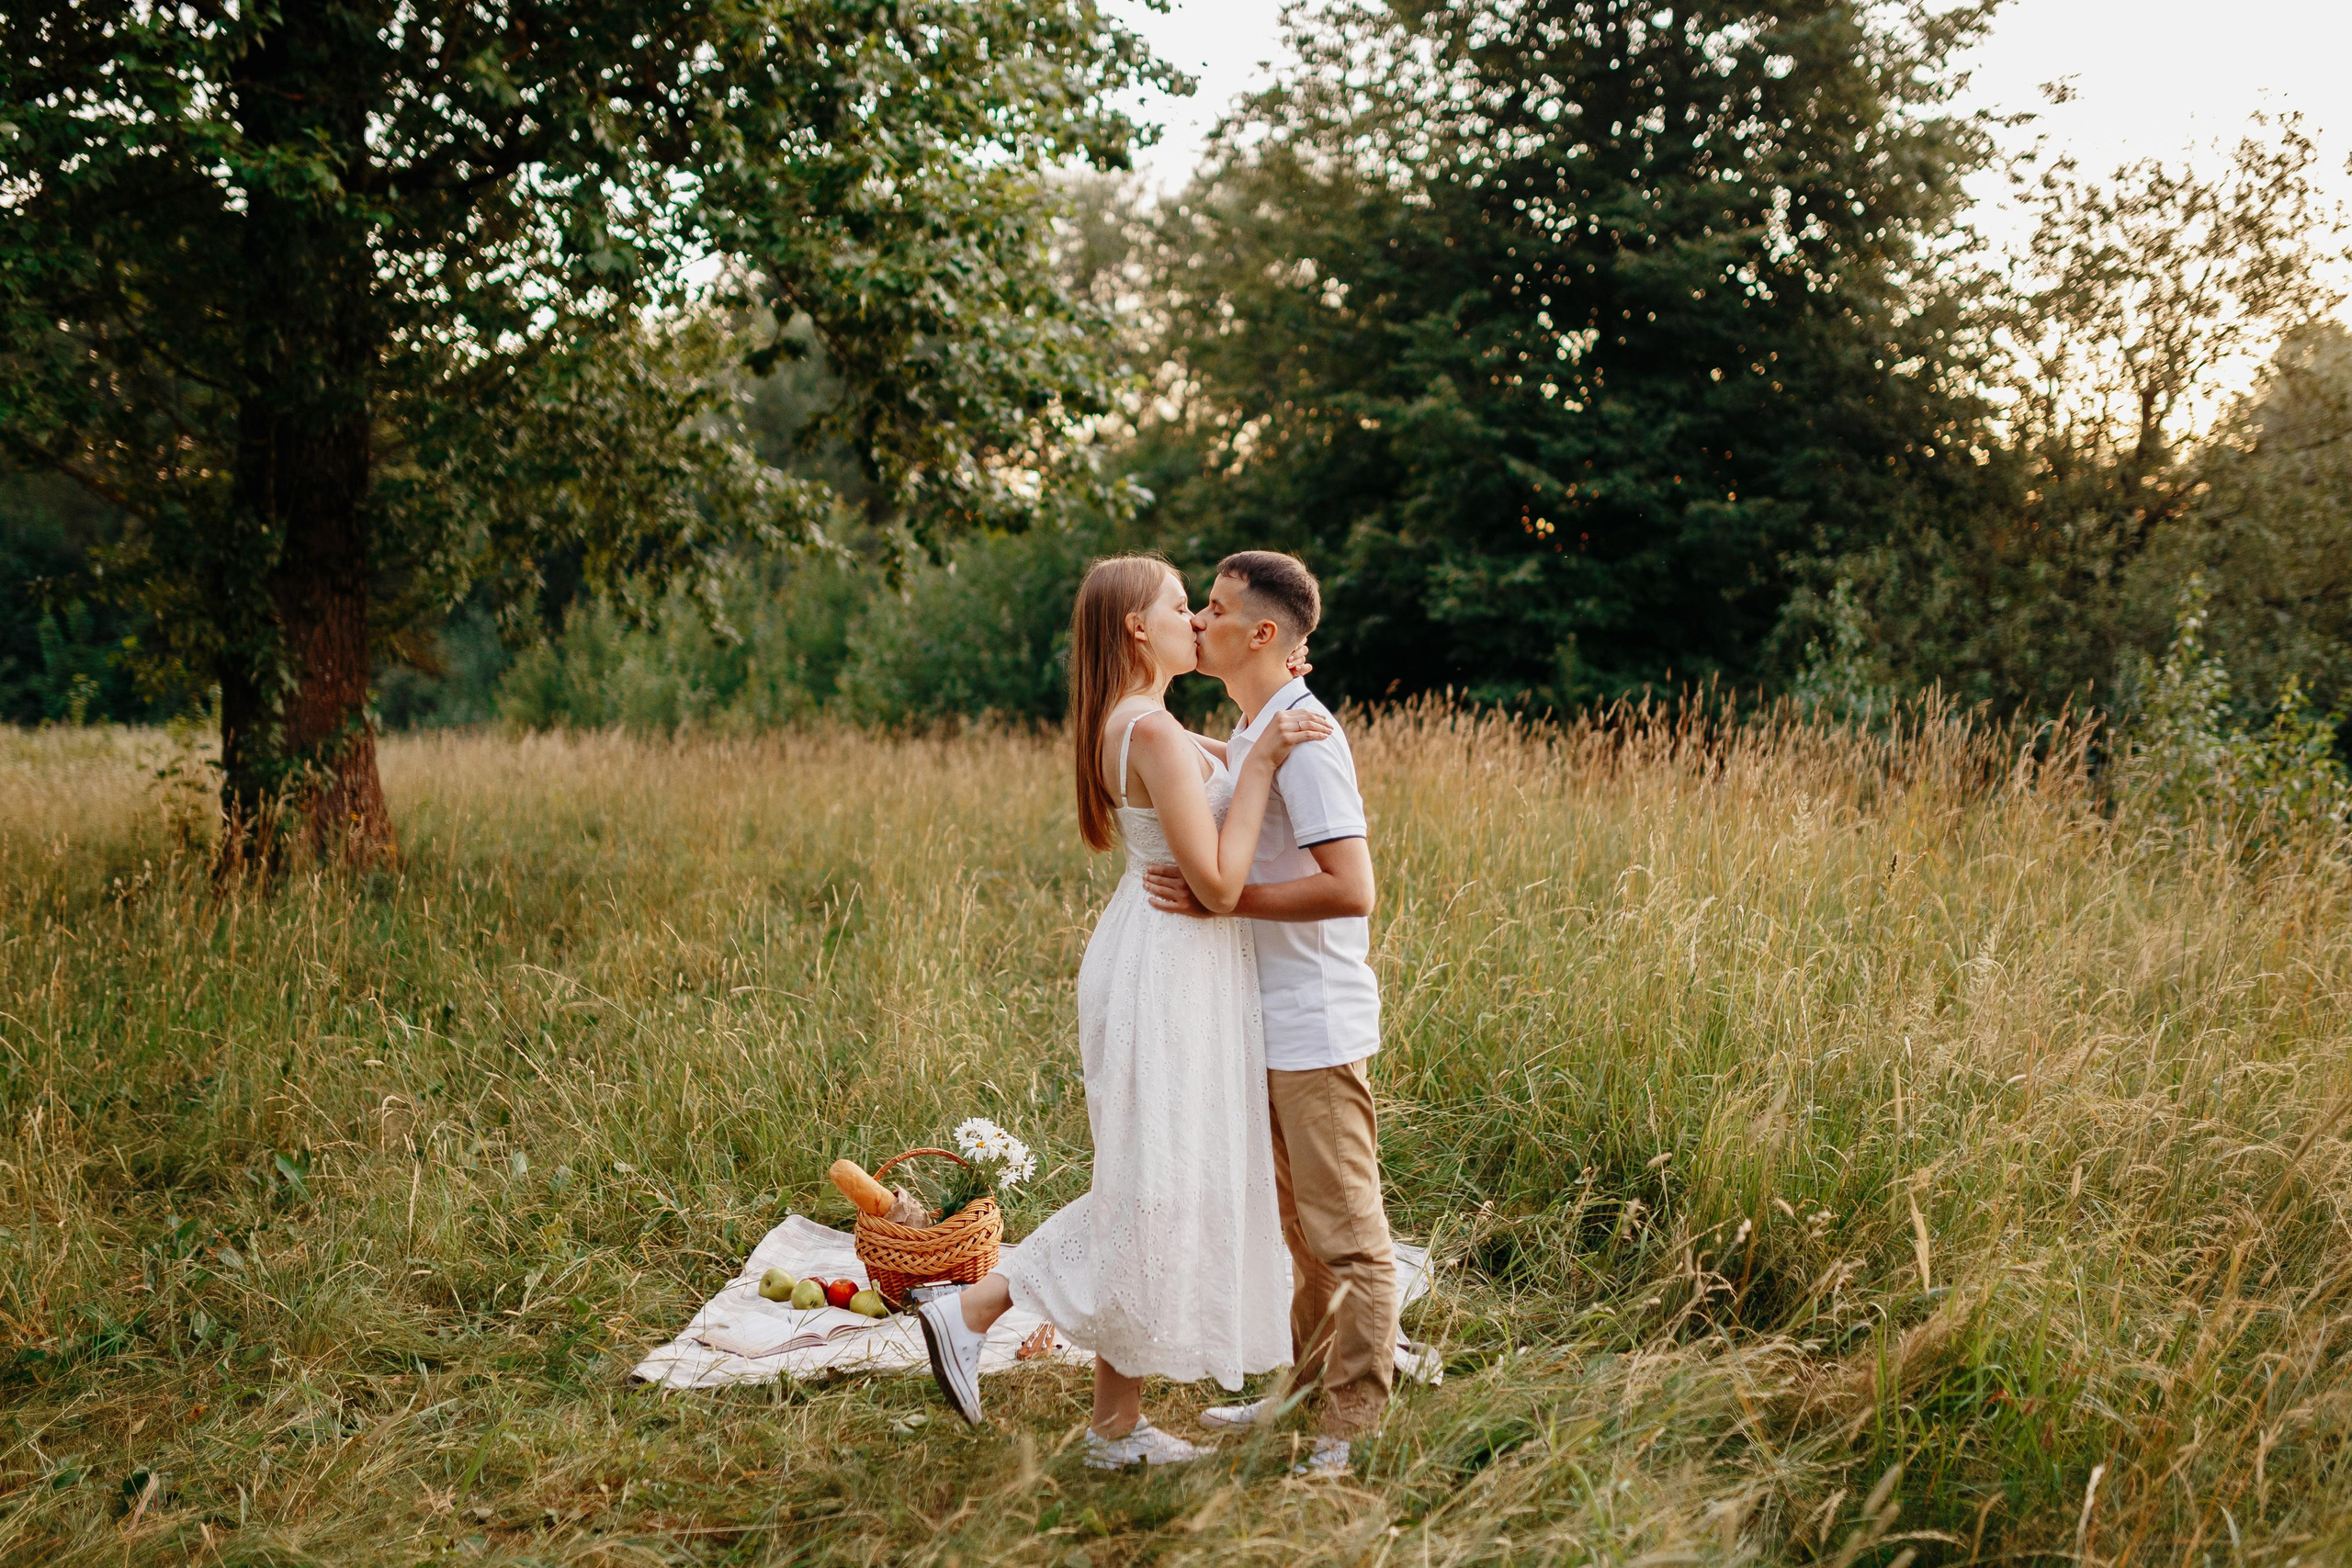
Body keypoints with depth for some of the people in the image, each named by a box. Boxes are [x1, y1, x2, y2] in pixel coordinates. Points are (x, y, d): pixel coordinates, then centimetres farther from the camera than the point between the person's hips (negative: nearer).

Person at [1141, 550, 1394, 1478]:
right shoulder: (1249, 734, 13)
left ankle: (1351, 1431, 10)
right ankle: (1301, 1391, 33)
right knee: (1297, 1223, 20)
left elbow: (1350, 888, -26)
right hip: (1270, 1023, 10)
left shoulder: (1303, 738, -18)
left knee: (1345, 1234, 1)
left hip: (1315, 1026, -10)